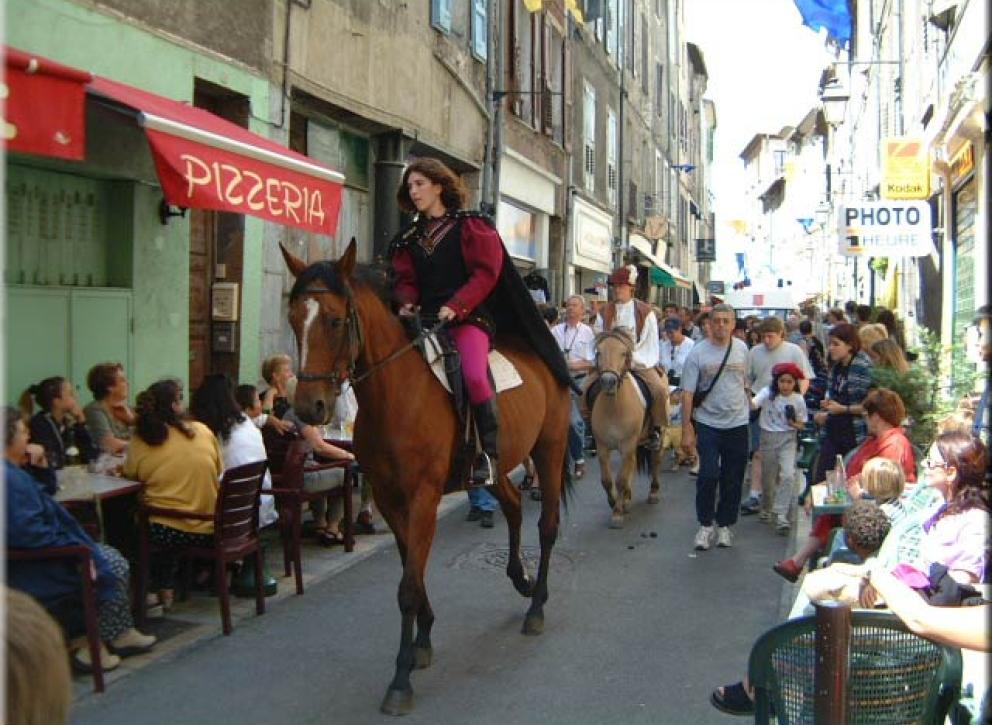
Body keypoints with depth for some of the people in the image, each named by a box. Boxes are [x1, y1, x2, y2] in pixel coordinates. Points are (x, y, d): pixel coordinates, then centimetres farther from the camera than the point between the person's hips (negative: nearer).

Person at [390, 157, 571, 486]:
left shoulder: (471, 226, 5)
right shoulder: (409, 238, 20)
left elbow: (485, 273, -5)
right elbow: (405, 279, 17)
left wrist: (454, 306, -17)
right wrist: (407, 303, -6)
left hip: (468, 317, -6)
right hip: (424, 320, 6)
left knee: (475, 375, -31)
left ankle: (489, 453, -20)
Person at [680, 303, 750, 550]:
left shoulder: (742, 349, 3)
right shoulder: (697, 353, -7)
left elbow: (746, 384, 14)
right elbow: (688, 393, -8)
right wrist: (687, 430, -11)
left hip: (737, 423, 3)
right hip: (707, 423, -3)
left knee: (733, 479, 7)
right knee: (708, 475, -9)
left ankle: (725, 525, 23)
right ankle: (705, 525, 9)